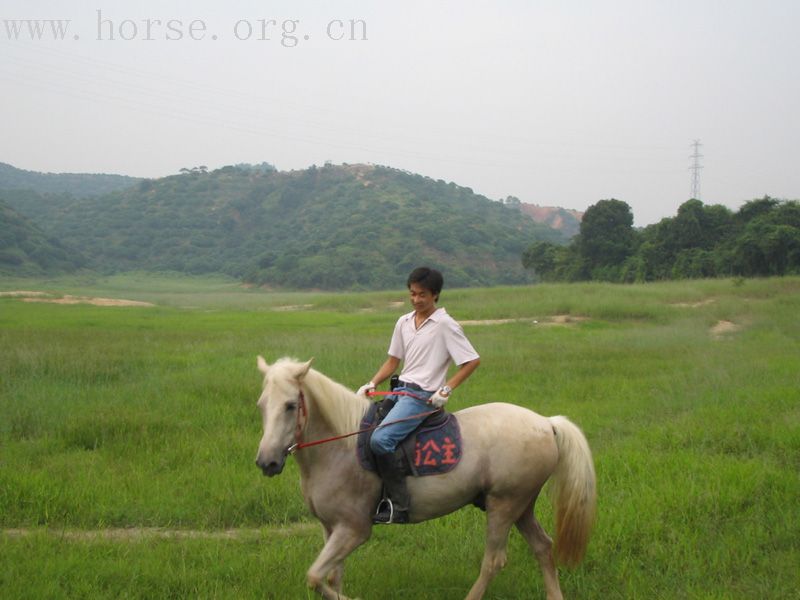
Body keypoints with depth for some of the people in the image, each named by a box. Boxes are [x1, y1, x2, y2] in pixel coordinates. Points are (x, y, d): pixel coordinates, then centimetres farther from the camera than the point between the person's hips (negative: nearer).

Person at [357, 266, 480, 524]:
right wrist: (371, 384, 4)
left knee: (381, 439, -26)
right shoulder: (404, 322, 12)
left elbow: (472, 361, -9)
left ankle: (399, 506, -21)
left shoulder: (445, 325, -8)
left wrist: (446, 390, -14)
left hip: (423, 396, -8)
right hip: (399, 389, 8)